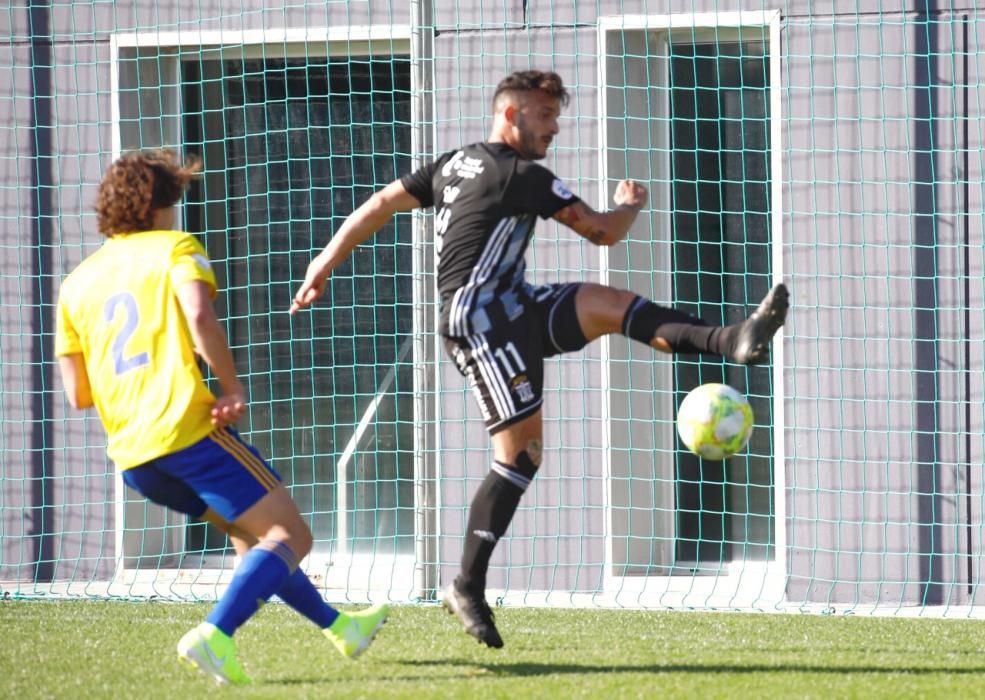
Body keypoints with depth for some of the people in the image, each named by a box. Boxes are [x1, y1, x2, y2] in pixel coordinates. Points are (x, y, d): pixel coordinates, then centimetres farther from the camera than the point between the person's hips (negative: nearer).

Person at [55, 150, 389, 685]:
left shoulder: (77, 283, 18)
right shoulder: (174, 248, 4)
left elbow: (77, 394, 13)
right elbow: (199, 318, -18)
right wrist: (232, 386, -7)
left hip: (131, 455, 7)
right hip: (187, 426, -7)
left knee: (251, 532, 26)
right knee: (290, 536, -5)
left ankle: (336, 625, 34)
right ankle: (214, 636, -26)